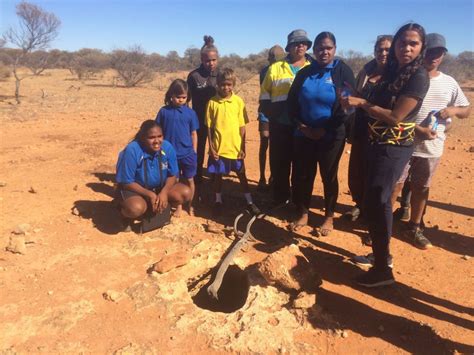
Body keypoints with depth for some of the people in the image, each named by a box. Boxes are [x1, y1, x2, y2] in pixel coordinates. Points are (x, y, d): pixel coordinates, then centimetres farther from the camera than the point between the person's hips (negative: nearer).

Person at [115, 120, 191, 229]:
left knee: (185, 193, -18)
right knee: (136, 208, -36)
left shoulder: (167, 147, -16)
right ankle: (125, 214, 2)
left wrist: (163, 192, -22)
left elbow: (172, 175, -4)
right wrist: (150, 195, -27)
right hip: (134, 189, -4)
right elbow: (126, 182, -20)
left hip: (159, 187, 4)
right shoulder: (131, 150, -27)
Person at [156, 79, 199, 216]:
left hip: (187, 153, 0)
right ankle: (179, 206, 29)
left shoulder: (190, 113, -3)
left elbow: (194, 134, 2)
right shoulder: (164, 111, -3)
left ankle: (190, 205, 30)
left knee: (189, 180, 12)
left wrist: (194, 153, 3)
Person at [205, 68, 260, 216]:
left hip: (235, 147, 0)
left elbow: (242, 126, 0)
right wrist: (211, 147, -5)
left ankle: (249, 202, 25)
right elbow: (209, 127, -1)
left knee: (241, 174, 12)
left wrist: (243, 147, -2)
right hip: (218, 147, 0)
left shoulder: (239, 101, -2)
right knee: (218, 175, 12)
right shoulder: (212, 102, -3)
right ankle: (218, 202, 30)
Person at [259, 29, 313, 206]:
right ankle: (280, 199, 21)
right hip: (280, 126, 0)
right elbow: (265, 93, 11)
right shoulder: (275, 68, 8)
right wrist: (269, 114, -3)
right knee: (279, 164, 6)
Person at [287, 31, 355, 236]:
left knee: (329, 176, 7)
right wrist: (301, 125, -7)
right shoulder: (304, 73, 8)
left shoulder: (343, 71, -2)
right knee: (302, 175, 6)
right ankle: (303, 214, 25)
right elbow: (291, 103, 8)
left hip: (331, 137, -3)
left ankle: (329, 217, 25)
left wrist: (325, 129, -15)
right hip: (304, 135, 3)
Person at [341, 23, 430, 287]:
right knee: (376, 201, 15)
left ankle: (383, 269, 1)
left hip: (394, 147, -9)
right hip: (379, 143, 9)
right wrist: (357, 99, -1)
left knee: (376, 202, -9)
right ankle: (381, 254, 32)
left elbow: (395, 117, -19)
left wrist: (361, 103, -13)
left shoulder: (419, 77, -14)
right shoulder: (392, 70, 11)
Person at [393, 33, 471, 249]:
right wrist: (418, 129, -19)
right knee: (395, 185, 1)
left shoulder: (449, 83, 7)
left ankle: (414, 228, 28)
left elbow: (467, 110, 15)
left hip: (432, 147, 4)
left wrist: (454, 110, -9)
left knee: (421, 187, 13)